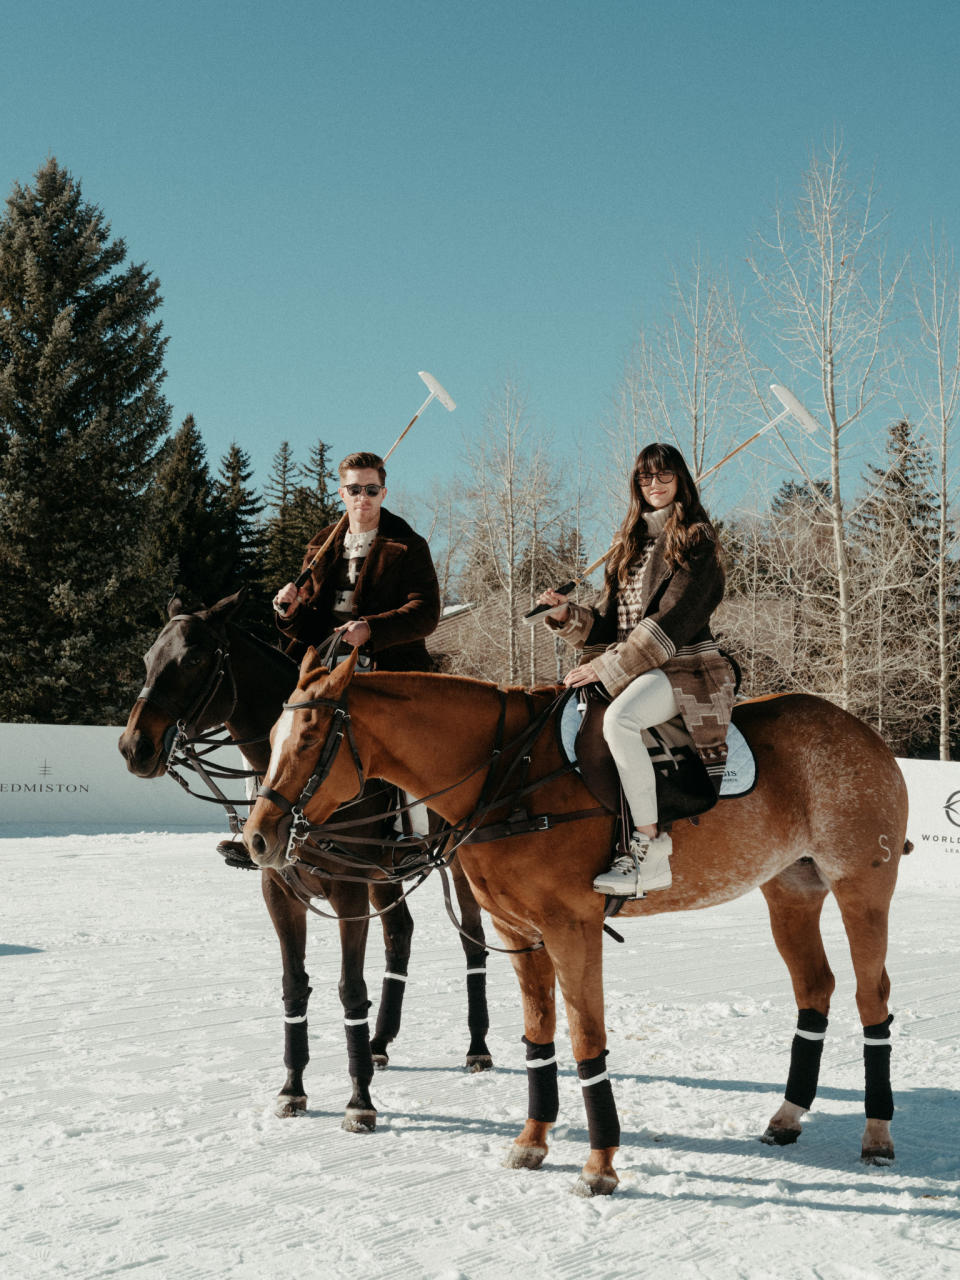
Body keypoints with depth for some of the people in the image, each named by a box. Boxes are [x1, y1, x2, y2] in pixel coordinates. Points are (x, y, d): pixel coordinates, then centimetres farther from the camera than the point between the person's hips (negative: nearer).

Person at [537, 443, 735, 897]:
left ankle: (649, 847, -33)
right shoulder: (630, 542, 20)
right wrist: (567, 615, -3)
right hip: (628, 668, 9)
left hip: (686, 666, -9)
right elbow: (608, 624, 18)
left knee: (618, 719, -35)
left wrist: (609, 668, -19)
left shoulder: (695, 540, -4)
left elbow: (671, 622, -15)